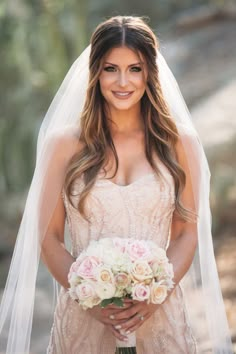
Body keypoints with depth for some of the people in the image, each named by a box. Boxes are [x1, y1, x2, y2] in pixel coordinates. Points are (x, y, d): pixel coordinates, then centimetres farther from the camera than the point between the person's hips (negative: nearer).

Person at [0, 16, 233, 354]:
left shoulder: (178, 143, 1)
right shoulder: (64, 144, -3)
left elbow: (187, 233, 2)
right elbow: (49, 237, -2)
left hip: (161, 310, 1)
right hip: (85, 311, -1)